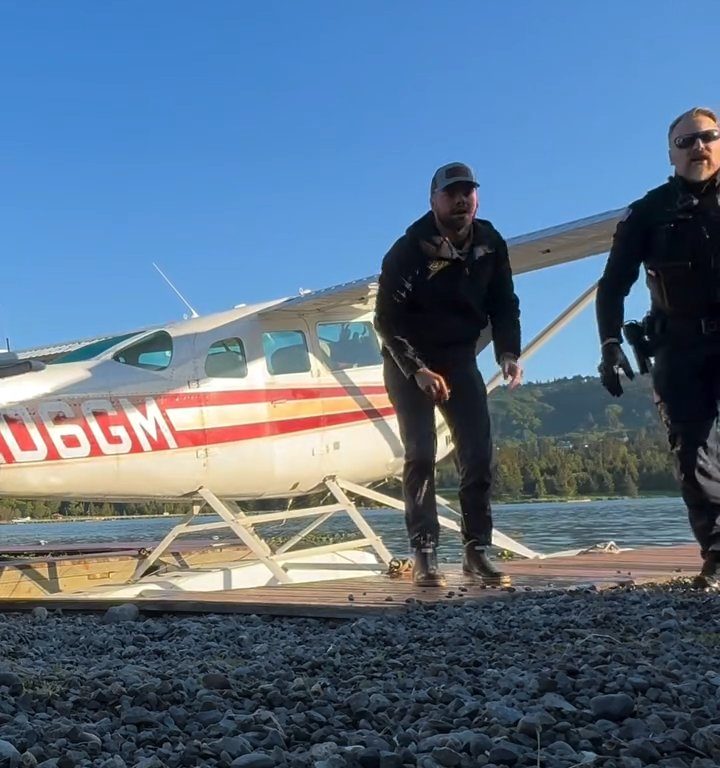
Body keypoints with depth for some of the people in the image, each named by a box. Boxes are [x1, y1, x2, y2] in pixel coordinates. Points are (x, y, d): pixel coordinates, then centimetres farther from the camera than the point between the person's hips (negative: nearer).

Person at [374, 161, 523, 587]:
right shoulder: (409, 249, -17)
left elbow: (504, 304, 5)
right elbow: (387, 318, -17)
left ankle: (478, 549, 3)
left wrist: (509, 353, -12)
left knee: (479, 453, -5)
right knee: (421, 454, -12)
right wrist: (418, 370, -26)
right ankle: (425, 556, -8)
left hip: (460, 357, 4)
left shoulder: (491, 244, -3)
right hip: (409, 361, -4)